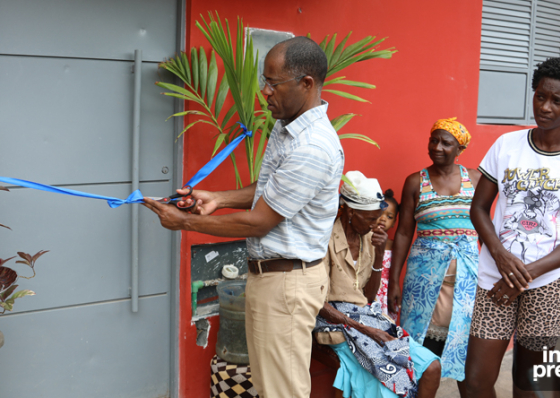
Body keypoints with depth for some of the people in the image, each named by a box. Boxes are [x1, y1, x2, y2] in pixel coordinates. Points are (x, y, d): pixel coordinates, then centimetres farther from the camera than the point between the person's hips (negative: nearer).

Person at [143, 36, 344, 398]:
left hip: (286, 282, -10)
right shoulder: (285, 127, 8)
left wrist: (184, 222, -12)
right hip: (270, 273, 10)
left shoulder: (312, 148, -26)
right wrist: (218, 199, 4)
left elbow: (257, 222, -21)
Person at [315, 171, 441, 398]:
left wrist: (379, 254, -3)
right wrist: (364, 329, -19)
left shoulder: (368, 238, 10)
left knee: (431, 367, -11)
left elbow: (369, 297, 9)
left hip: (367, 318, 7)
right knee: (393, 376, -26)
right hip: (337, 323, -7)